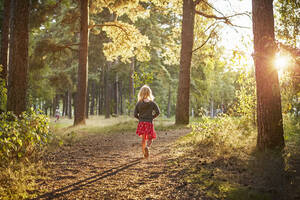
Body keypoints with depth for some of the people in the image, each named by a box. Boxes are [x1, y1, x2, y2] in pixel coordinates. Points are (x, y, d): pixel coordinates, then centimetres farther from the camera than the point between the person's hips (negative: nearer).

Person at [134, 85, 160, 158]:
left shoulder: (138, 103, -1)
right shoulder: (152, 103, -3)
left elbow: (135, 114, -3)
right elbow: (157, 112, -8)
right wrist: (152, 117, 7)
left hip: (141, 123, 2)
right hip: (149, 123, -2)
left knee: (143, 139, 14)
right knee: (150, 139, 8)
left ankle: (144, 154, 16)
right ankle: (147, 147, -23)